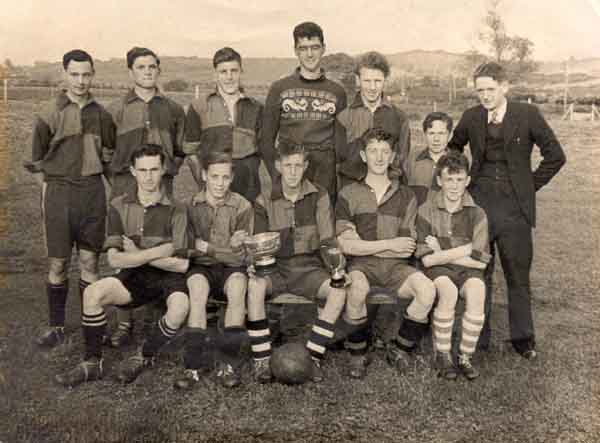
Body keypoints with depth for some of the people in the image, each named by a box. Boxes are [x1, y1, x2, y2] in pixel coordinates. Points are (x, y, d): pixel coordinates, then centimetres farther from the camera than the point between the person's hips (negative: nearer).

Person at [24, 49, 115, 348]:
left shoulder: (101, 114, 5)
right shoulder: (50, 114, -2)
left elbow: (110, 153, 16)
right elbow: (35, 160, 4)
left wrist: (94, 181, 10)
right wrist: (51, 187, 0)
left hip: (93, 190, 2)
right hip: (59, 191, -2)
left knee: (90, 261, 7)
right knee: (57, 263, 2)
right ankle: (56, 327, 14)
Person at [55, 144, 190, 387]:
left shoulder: (175, 210, -5)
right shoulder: (120, 206, 2)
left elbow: (181, 264, -10)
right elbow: (114, 259, -6)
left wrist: (138, 254, -10)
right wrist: (157, 252, -15)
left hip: (168, 277, -2)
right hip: (134, 276, 2)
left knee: (180, 306, -33)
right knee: (93, 292, -25)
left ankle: (144, 357, -5)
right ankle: (92, 363, -5)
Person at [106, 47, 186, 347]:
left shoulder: (172, 110, 13)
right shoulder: (117, 109, 7)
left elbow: (181, 150, 19)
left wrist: (168, 170, 4)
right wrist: (117, 177, -2)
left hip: (161, 187, 2)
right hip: (126, 187, -1)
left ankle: (156, 317, 16)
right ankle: (124, 324, 3)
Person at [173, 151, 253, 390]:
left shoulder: (242, 206, -4)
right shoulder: (190, 205, -1)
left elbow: (239, 256, -5)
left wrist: (206, 247, -12)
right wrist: (228, 247, -14)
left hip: (231, 267, 0)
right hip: (201, 267, 0)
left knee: (237, 284, -34)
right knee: (198, 285, -33)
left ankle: (229, 362, -26)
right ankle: (196, 362, -28)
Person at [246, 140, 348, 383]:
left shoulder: (319, 197, 1)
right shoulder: (264, 201, 1)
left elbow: (328, 241, 1)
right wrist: (254, 264, -19)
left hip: (308, 268, 1)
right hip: (275, 268, 0)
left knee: (339, 291, -28)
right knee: (254, 285, -33)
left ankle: (313, 357, -16)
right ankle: (261, 360, -22)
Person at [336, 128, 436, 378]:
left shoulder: (406, 196, 13)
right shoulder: (349, 195, 6)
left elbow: (407, 249, 4)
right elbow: (346, 246, -3)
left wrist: (363, 245, -4)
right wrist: (390, 244, -6)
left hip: (395, 266, 2)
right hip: (361, 264, -2)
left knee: (427, 290, -26)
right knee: (357, 289, -36)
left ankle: (399, 349, -3)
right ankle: (357, 355, -11)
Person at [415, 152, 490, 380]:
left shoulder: (476, 213, 1)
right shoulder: (427, 210, -3)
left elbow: (480, 260, -6)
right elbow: (426, 259, -9)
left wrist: (442, 254, -9)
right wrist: (465, 251, -9)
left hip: (468, 270, 1)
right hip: (438, 270, -1)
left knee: (477, 291, -31)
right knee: (448, 291, -34)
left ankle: (465, 356, -15)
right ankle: (442, 355, -15)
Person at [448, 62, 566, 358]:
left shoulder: (527, 114, -3)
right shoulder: (471, 117, 5)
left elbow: (555, 156, 1)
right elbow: (453, 149, 21)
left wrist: (529, 186, 0)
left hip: (514, 210, -2)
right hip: (479, 205, 2)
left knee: (519, 276, 6)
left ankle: (523, 339, 21)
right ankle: (478, 338, 20)